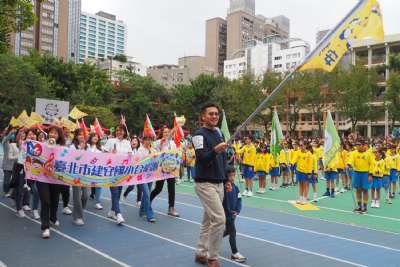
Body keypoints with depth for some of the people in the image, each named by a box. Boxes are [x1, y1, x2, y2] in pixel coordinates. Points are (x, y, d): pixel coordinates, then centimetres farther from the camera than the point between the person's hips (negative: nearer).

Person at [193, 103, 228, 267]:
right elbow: (203, 159, -23)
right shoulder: (199, 134, -11)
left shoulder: (218, 133, 13)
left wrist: (226, 179, 18)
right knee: (219, 219, -11)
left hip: (219, 183, 8)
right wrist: (215, 150, -40)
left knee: (209, 220, 13)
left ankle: (201, 253, 25)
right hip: (205, 184, -8)